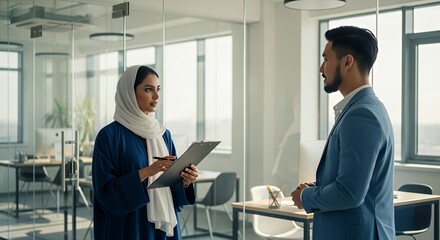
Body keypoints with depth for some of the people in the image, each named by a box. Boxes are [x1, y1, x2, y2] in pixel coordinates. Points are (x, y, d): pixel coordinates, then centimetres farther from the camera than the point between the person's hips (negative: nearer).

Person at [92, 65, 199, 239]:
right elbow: (106, 189, -14)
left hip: (163, 224, 5)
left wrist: (185, 181, -11)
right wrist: (146, 172, -23)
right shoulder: (109, 135, -9)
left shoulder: (163, 134, 8)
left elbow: (172, 184, 9)